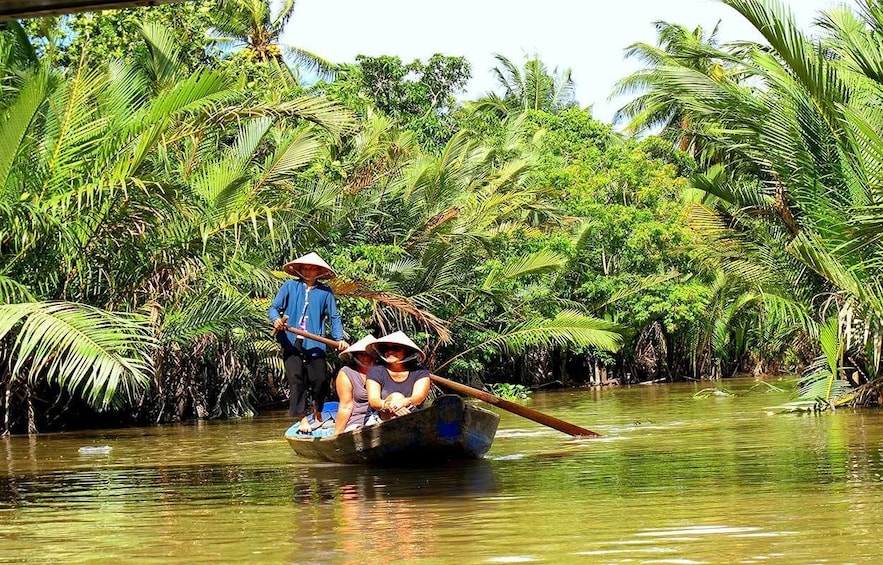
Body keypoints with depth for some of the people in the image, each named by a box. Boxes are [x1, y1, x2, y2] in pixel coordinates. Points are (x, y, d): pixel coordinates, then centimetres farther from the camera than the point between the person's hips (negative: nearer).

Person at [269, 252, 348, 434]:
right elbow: (274, 307, 6)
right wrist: (276, 320, -16)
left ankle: (318, 415, 23)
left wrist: (339, 339, -7)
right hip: (291, 342, 0)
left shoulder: (325, 292, 7)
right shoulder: (289, 286, 8)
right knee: (296, 380, -6)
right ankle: (302, 420, -2)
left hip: (314, 344, 0)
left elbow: (334, 317, 6)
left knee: (320, 380, -2)